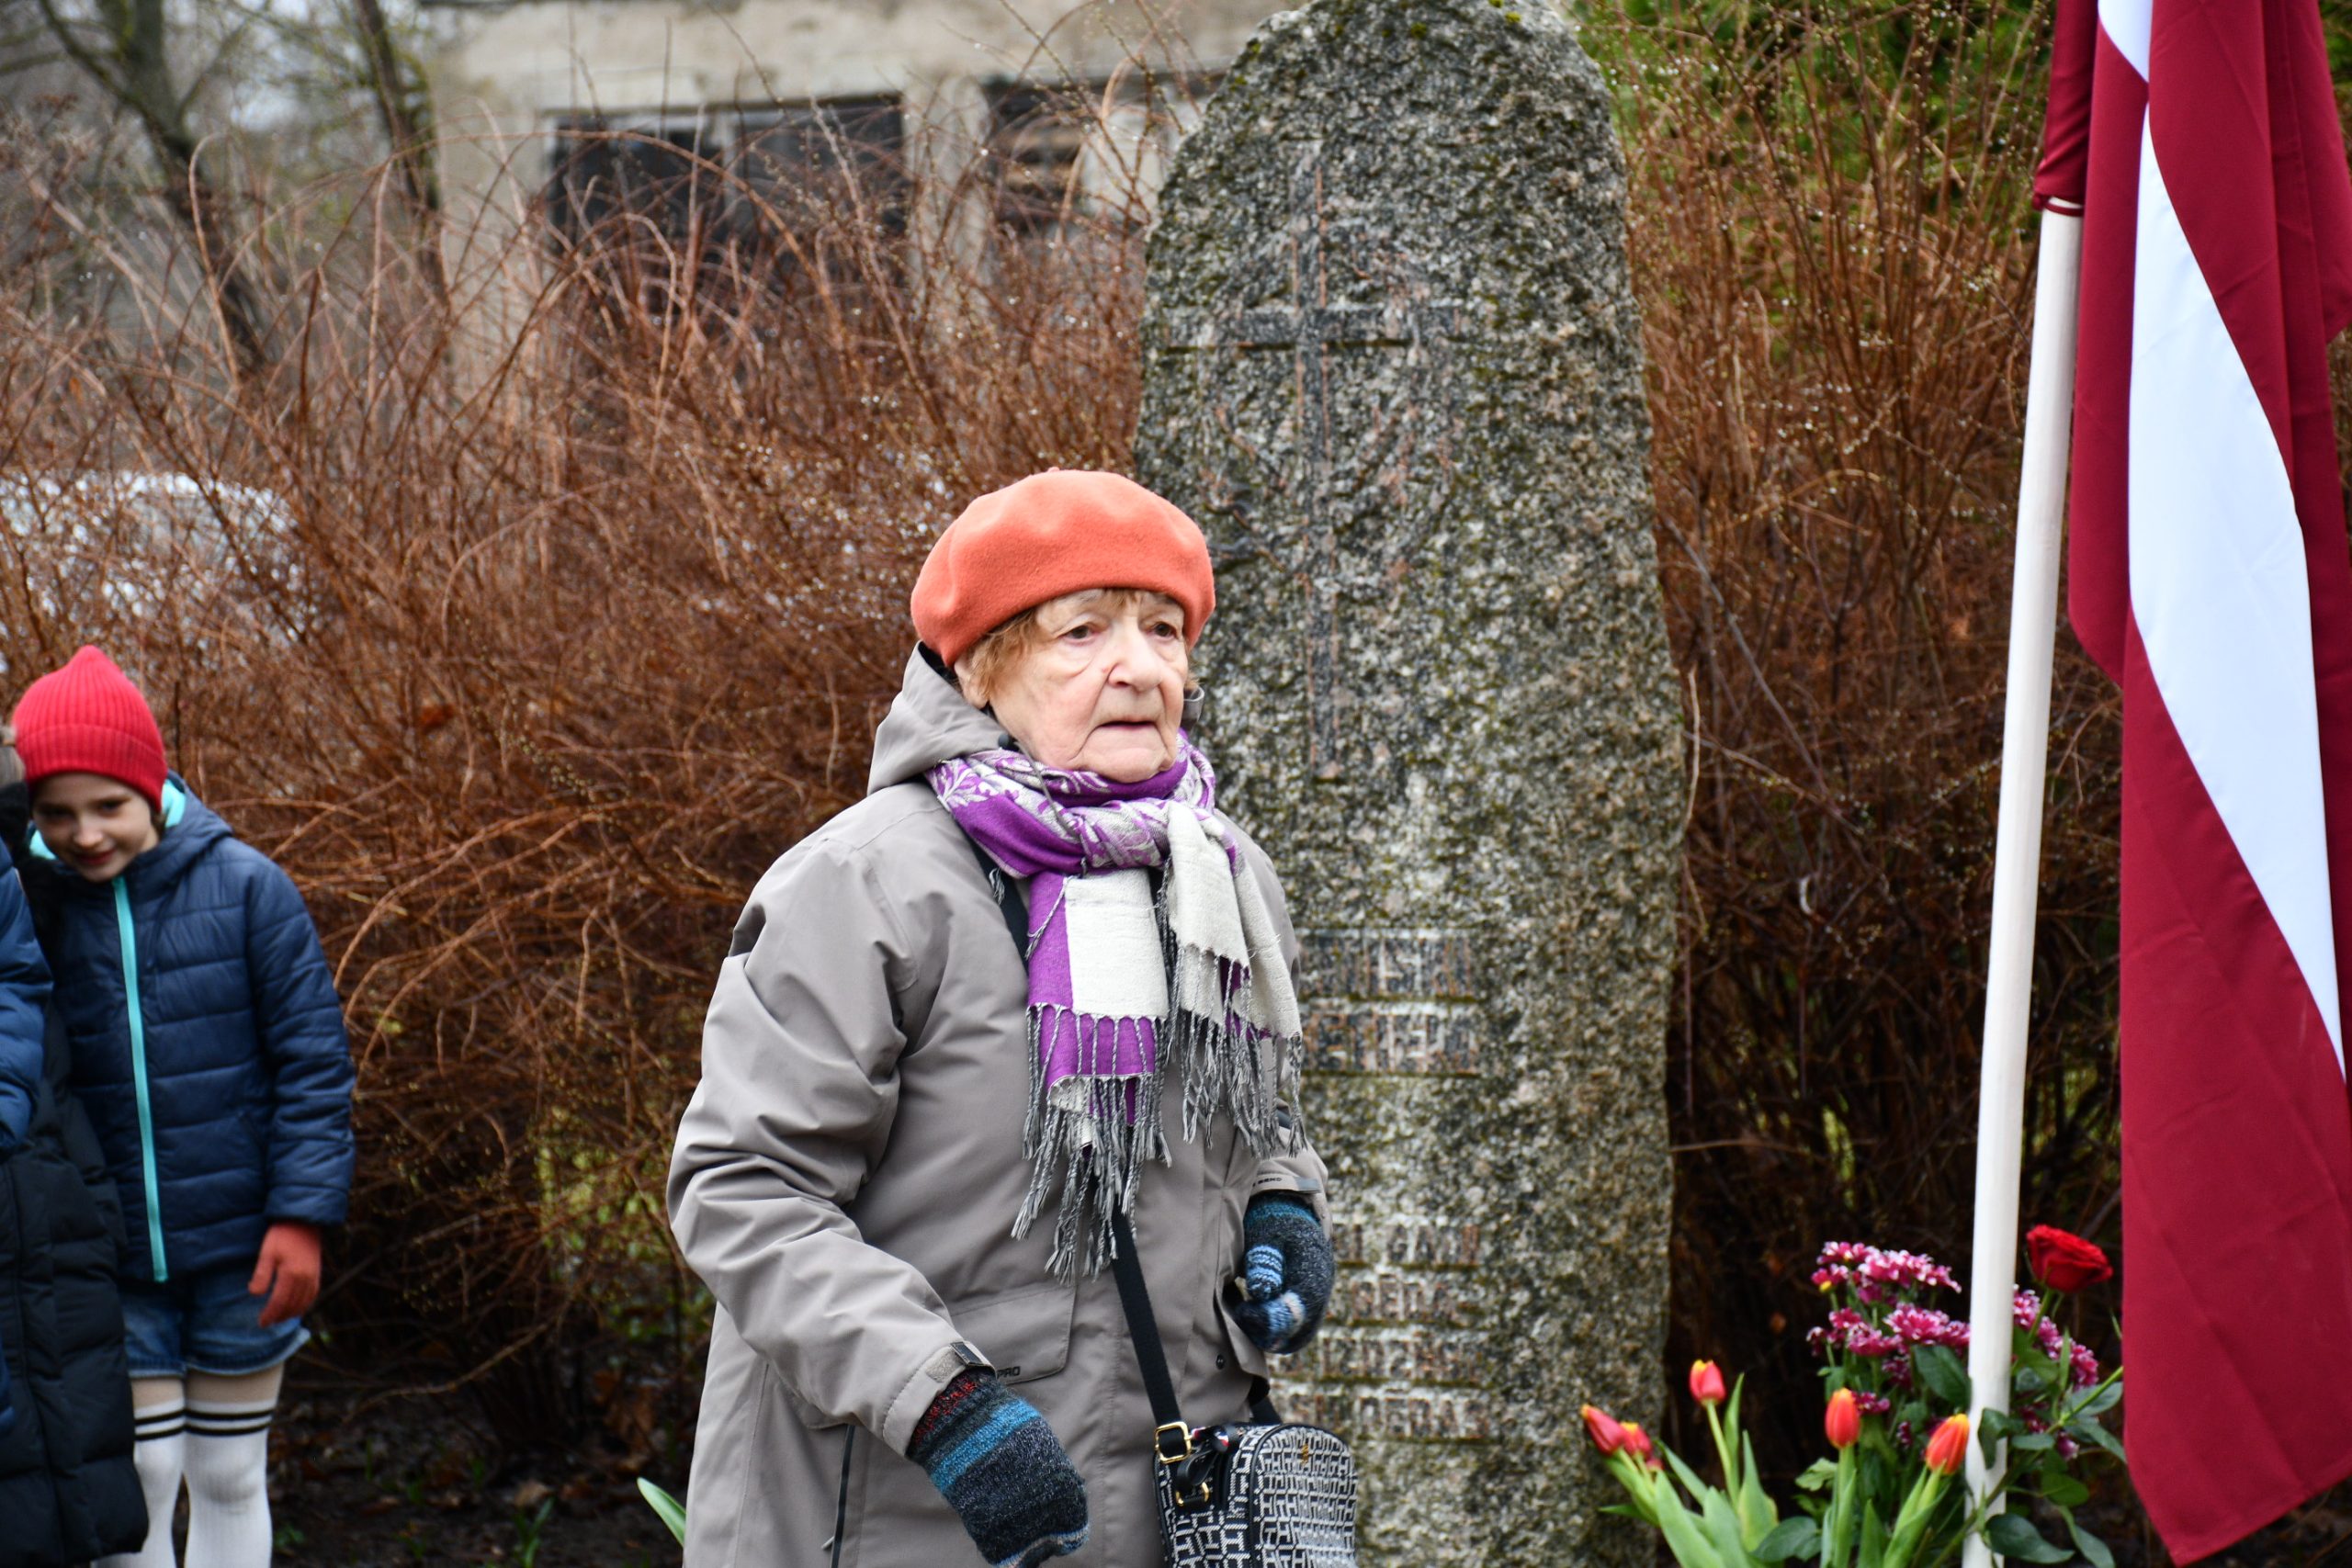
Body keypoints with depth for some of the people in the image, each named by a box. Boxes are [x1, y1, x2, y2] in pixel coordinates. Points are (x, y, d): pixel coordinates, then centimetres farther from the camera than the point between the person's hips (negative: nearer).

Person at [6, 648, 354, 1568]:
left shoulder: (244, 886, -8)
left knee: (229, 1478, 10)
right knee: (135, 1481, 1)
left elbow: (313, 1059, -5)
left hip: (239, 1249, -1)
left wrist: (302, 1214, -9)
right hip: (106, 1261, 1)